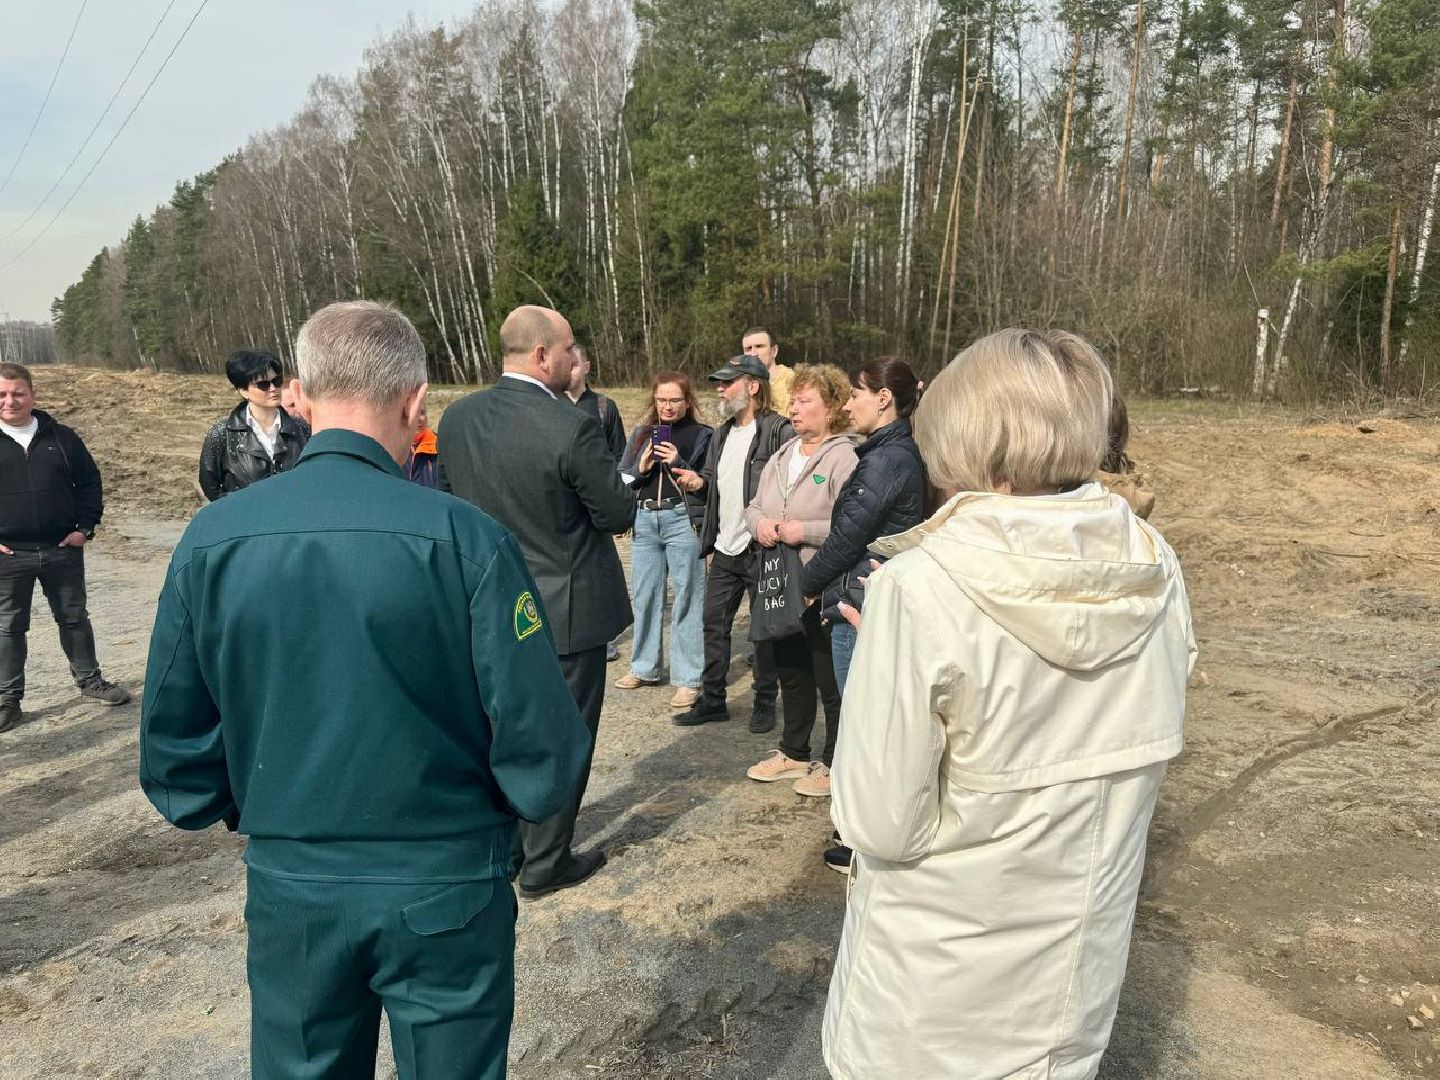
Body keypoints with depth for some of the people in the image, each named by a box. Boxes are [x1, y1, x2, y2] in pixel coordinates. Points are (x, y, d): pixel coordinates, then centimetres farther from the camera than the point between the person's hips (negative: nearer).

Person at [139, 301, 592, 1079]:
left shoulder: (213, 536, -9)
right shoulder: (463, 537, -20)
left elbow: (174, 730, -2)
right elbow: (536, 728, -17)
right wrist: (536, 795, 5)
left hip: (288, 884, 3)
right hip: (445, 883, -2)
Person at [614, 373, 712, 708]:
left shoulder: (702, 435, 2)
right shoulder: (642, 433, 14)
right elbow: (620, 478, 12)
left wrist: (678, 463, -15)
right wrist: (641, 468, -7)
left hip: (683, 520, -4)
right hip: (644, 521, 4)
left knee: (687, 599, -2)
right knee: (645, 596, 11)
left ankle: (689, 678, 5)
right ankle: (644, 667, 26)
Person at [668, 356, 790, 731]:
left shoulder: (778, 431, -13)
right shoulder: (722, 434, 13)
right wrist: (699, 482, 0)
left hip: (761, 549, -7)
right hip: (725, 550, 8)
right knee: (714, 623, 13)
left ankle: (765, 703, 22)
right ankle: (712, 699, 26)